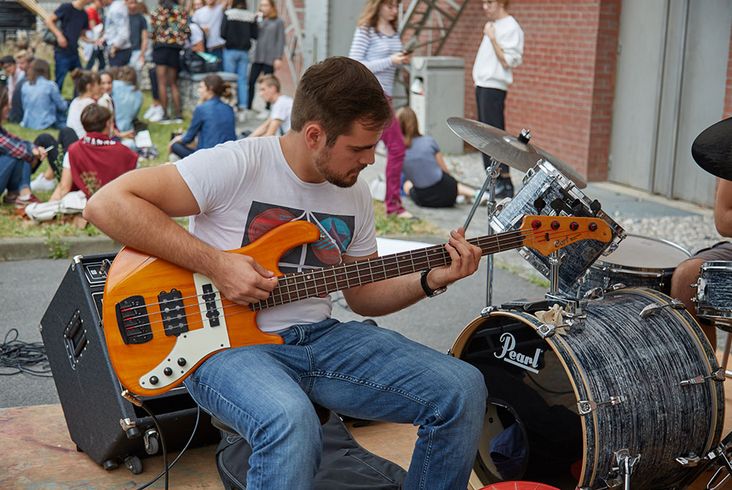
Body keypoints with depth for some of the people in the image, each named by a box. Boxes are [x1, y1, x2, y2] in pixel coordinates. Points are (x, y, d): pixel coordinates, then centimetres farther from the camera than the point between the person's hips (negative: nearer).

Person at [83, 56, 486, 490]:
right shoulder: (237, 166, -15)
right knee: (292, 422, -41)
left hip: (319, 337, 7)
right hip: (230, 342, -6)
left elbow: (363, 294, 17)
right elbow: (106, 203, -19)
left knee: (464, 389, -8)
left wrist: (431, 280, -2)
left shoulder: (355, 194, 7)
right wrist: (214, 263, -22)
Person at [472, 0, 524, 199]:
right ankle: (493, 180, 16)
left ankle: (505, 183, -8)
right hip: (482, 85, 9)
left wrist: (492, 37, -17)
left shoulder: (510, 28, -10)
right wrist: (477, 74, 10)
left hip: (494, 87, -9)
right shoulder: (493, 26, 17)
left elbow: (507, 61, -16)